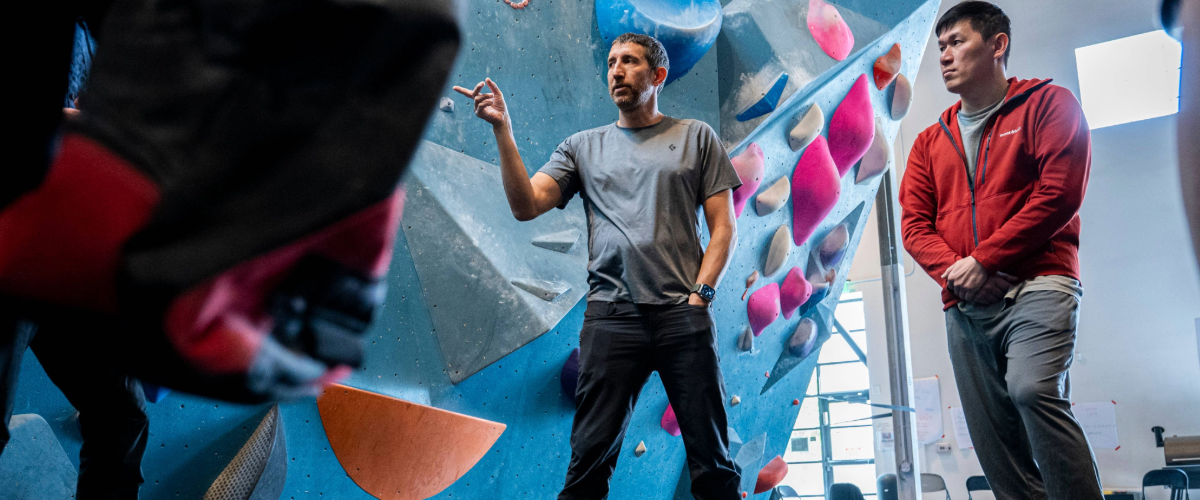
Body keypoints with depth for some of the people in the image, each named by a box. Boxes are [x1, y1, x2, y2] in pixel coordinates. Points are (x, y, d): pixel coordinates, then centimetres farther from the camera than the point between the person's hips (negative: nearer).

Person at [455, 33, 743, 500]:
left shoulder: (697, 137, 12)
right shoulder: (583, 146, 16)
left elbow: (724, 227, 8)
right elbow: (525, 205, 4)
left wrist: (699, 294, -4)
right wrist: (502, 130, -3)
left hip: (683, 315, 0)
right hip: (610, 316, 1)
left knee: (711, 458, 3)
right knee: (591, 457, 0)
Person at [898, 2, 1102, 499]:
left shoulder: (1048, 104, 6)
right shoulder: (930, 142, 20)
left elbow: (1059, 195, -7)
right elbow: (914, 224, 11)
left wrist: (983, 260, -11)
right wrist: (954, 272, -9)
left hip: (1037, 286, -5)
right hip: (964, 308, 5)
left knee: (1033, 390, -28)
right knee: (993, 438, 2)